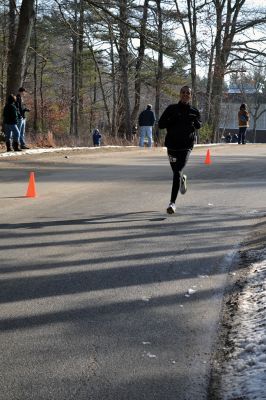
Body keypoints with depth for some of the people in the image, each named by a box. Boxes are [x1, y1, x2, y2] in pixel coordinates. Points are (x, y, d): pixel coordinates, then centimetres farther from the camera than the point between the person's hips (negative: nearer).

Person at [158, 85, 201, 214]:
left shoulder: (194, 111, 5)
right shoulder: (172, 109, 3)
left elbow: (198, 126, 20)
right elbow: (160, 124, 1)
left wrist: (195, 121, -4)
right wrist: (171, 120, -18)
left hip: (186, 147, -2)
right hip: (172, 145, 2)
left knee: (177, 173, -15)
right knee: (176, 172, 13)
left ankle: (172, 202, -14)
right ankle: (182, 179, 52)